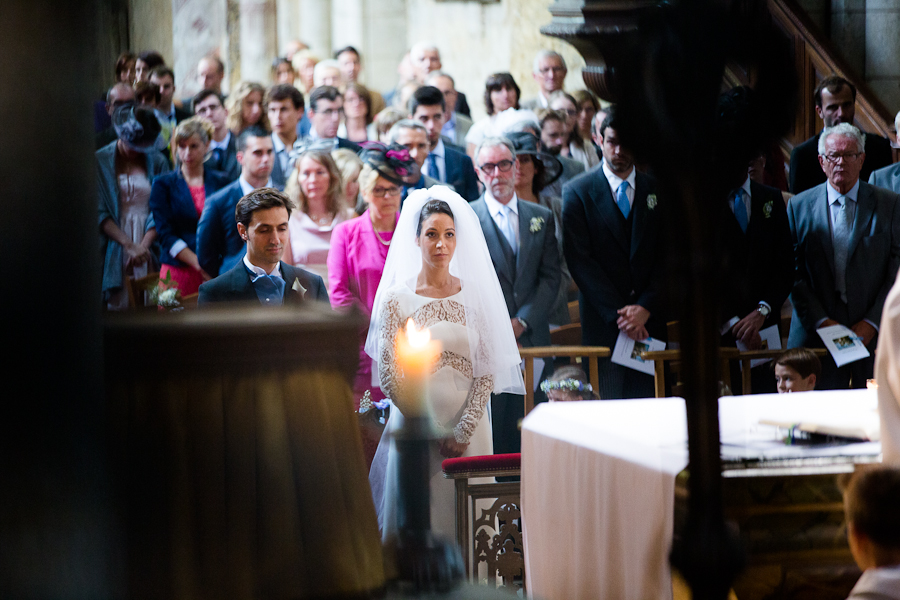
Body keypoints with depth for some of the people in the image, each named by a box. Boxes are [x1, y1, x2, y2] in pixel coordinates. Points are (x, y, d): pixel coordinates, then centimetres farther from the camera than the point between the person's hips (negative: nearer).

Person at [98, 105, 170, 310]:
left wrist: (143, 245, -13)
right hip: (114, 248, -1)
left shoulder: (157, 162, 8)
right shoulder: (100, 161, 2)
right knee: (117, 305, -7)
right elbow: (100, 213, -3)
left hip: (147, 247, 1)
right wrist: (128, 244, -13)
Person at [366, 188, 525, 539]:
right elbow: (389, 377, -3)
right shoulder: (397, 298, -1)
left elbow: (487, 372, 1)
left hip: (470, 429, 1)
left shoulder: (477, 295, 4)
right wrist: (433, 432, -8)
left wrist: (464, 431, -9)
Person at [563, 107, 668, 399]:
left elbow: (667, 257, 6)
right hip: (602, 324, -2)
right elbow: (579, 261, -4)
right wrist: (618, 314, -11)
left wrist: (646, 307, -8)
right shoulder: (577, 191, 2)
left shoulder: (658, 189, 10)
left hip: (650, 320, 2)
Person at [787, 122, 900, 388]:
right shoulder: (799, 206, 8)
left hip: (874, 334, 0)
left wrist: (872, 323, -8)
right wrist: (821, 320, -7)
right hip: (816, 334, 0)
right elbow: (794, 272, 3)